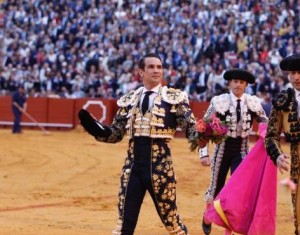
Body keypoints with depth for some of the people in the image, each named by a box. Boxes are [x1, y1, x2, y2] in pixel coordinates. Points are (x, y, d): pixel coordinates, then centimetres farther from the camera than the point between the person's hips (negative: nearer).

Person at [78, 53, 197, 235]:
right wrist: (93, 126, -4)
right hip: (133, 165, 3)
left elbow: (191, 127, -4)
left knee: (170, 219, 6)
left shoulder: (174, 97, 0)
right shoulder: (129, 100, 12)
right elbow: (116, 134, 13)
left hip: (160, 165, -3)